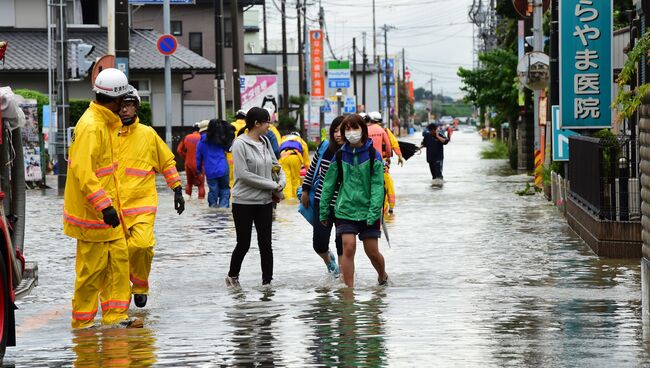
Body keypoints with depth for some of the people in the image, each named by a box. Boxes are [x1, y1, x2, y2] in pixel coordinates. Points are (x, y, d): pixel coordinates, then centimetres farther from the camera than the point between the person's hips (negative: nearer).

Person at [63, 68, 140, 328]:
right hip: (92, 210, -10)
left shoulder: (105, 123, 12)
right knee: (93, 267, -2)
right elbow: (83, 171, -27)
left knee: (119, 257, 8)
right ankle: (82, 322, 8)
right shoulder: (91, 126, -21)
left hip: (106, 207, 10)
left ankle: (115, 314, 11)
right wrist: (104, 205, -29)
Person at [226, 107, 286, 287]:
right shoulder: (240, 144, -13)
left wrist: (282, 181, -3)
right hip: (244, 201, -5)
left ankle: (267, 281, 12)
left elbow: (275, 164, 19)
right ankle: (232, 276, 25)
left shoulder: (265, 142, 7)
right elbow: (243, 174, -19)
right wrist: (273, 185, -16)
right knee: (243, 244, 3)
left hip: (265, 201, 5)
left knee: (265, 243, 4)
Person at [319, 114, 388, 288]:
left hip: (368, 211, -1)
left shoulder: (373, 155, -4)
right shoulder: (340, 156, 3)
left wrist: (374, 212, -16)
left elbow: (377, 186, -7)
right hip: (345, 210, 1)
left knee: (372, 251, 5)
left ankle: (383, 277, 35)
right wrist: (324, 211, 7)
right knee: (348, 247, -11)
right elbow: (329, 184, 7)